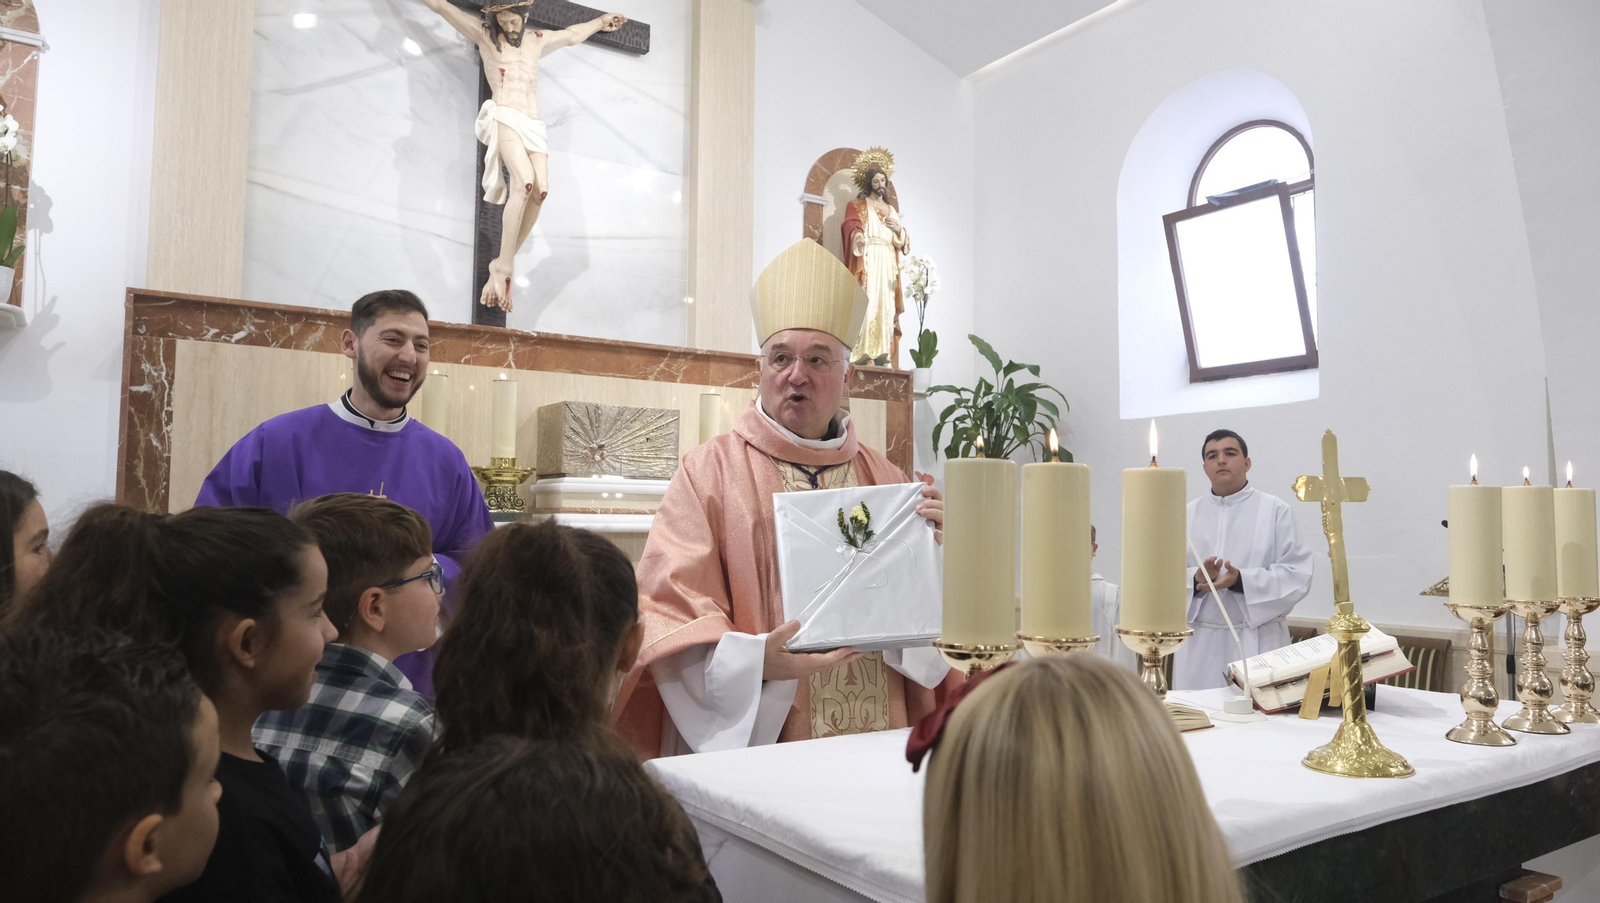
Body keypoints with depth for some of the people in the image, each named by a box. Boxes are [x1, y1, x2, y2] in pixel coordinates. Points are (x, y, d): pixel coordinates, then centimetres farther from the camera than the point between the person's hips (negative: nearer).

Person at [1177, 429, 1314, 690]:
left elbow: (1297, 575, -6)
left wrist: (1241, 580, -20)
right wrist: (1195, 580, -17)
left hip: (1257, 642, -2)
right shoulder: (1188, 514, 9)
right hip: (1200, 644, 2)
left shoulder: (1275, 510, 1)